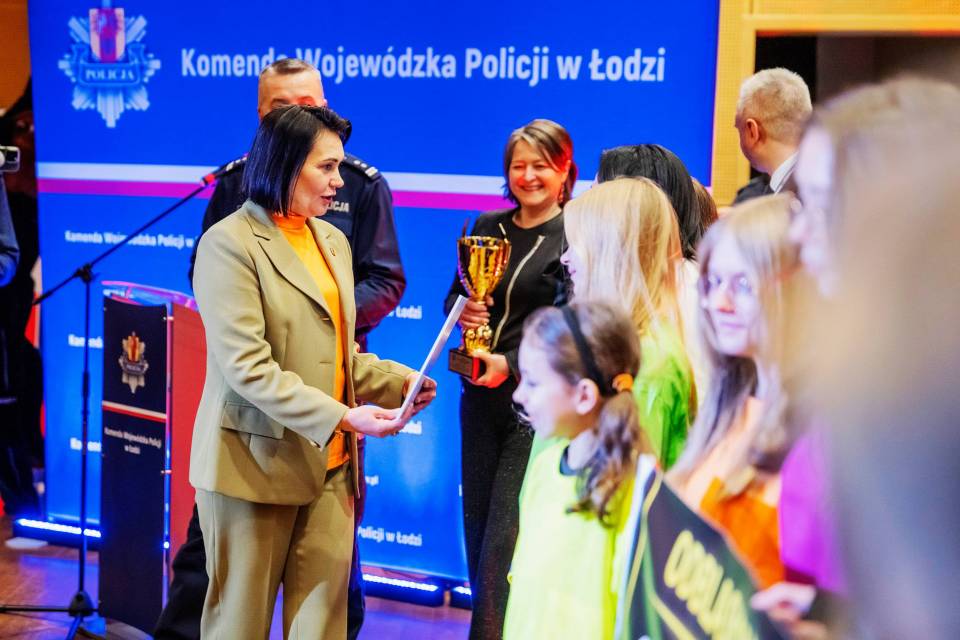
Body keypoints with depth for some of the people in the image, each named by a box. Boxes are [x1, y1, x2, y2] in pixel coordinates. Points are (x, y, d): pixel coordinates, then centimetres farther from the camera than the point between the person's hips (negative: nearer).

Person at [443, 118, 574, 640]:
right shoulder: (487, 226, 10)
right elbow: (454, 296, 17)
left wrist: (512, 364, -20)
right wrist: (462, 312, -6)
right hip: (481, 399, 6)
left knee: (504, 542, -6)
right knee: (477, 532, 11)